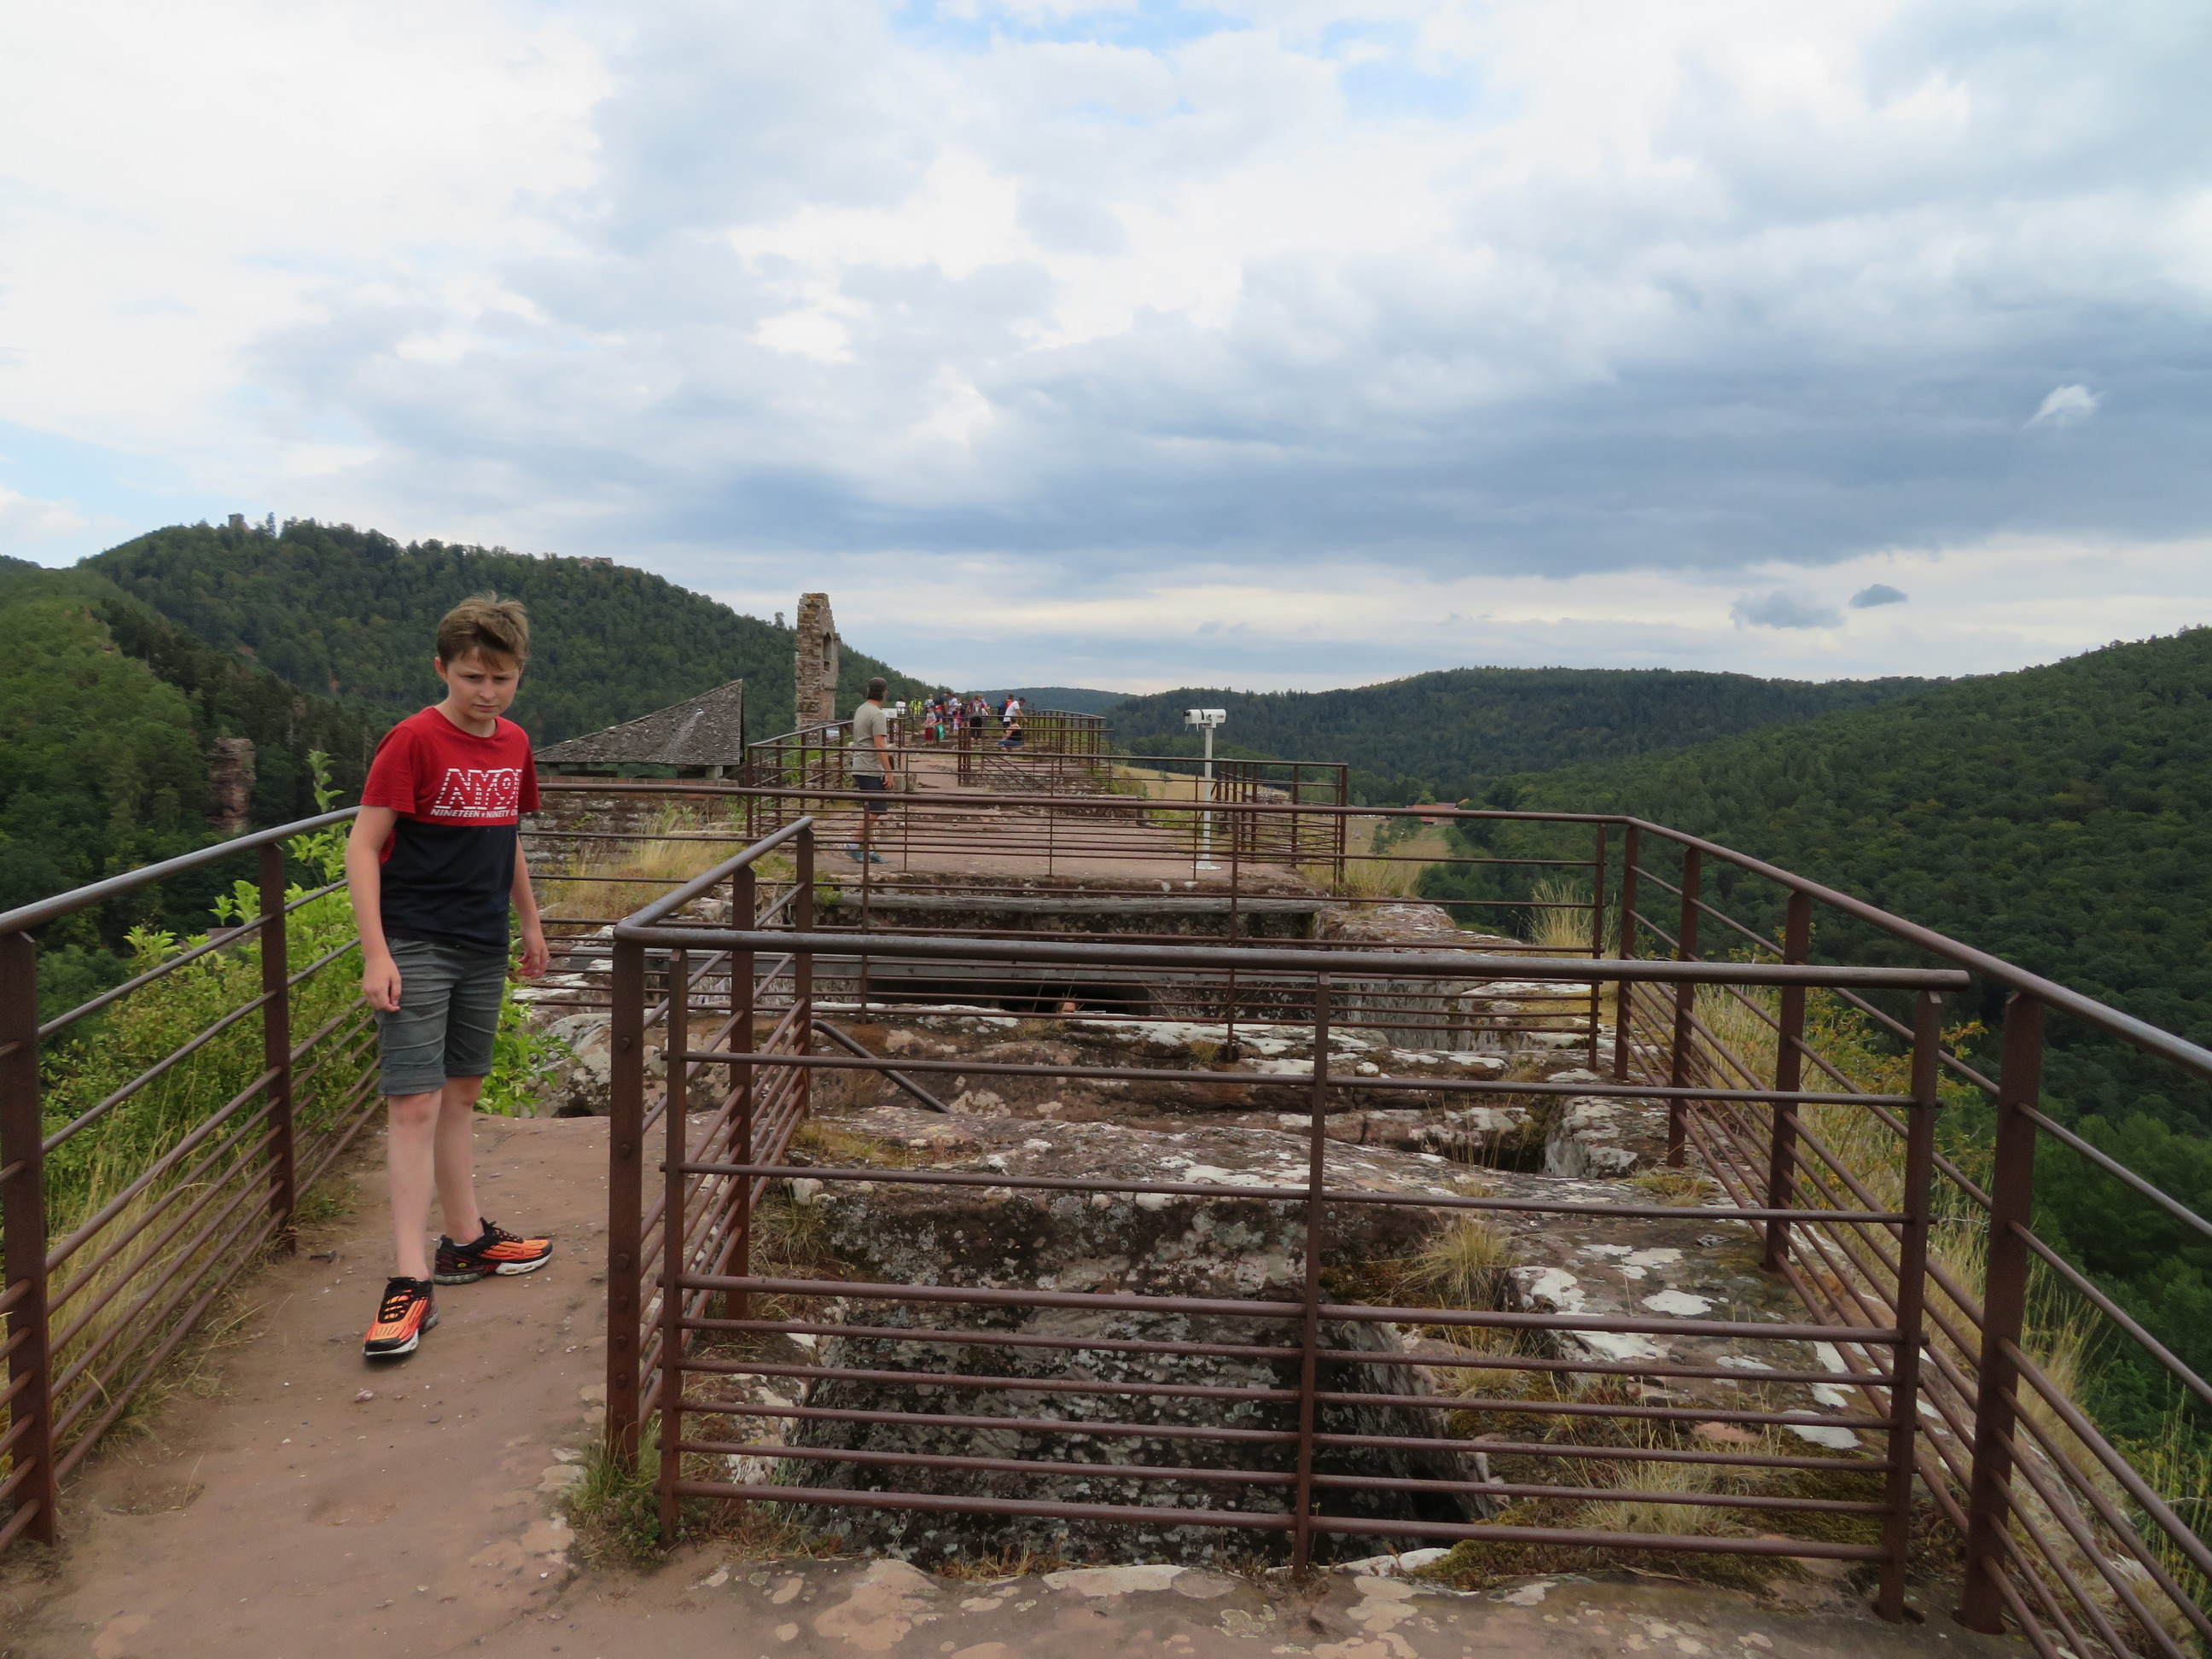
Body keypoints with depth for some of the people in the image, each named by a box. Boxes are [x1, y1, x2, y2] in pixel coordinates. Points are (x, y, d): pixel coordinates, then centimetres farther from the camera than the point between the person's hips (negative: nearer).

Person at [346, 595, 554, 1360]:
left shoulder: (514, 744, 7)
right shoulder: (413, 741, -13)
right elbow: (362, 846, -15)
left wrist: (530, 922, 23)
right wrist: (375, 954, -20)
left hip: (483, 949, 7)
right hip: (416, 947, -6)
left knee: (460, 1094, 18)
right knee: (416, 1104, -8)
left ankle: (466, 1240, 30)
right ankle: (410, 1282, -4)